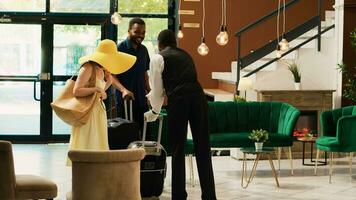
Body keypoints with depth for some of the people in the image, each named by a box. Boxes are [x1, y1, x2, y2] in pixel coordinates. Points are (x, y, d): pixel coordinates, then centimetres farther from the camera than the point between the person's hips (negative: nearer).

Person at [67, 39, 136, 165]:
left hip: (98, 112, 9)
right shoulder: (88, 68, -14)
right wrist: (96, 89, -23)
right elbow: (76, 91, -21)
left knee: (97, 146, 9)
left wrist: (108, 82, 7)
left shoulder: (101, 70, 13)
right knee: (86, 146, -6)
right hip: (88, 112, -9)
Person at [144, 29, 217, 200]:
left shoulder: (158, 58, 11)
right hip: (198, 96, 4)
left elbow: (157, 88, 10)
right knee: (202, 148, 8)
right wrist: (154, 96, 49)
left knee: (178, 150, 6)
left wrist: (154, 112, 27)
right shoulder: (186, 55, 29)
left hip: (178, 101, -4)